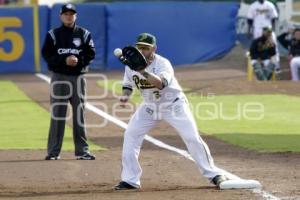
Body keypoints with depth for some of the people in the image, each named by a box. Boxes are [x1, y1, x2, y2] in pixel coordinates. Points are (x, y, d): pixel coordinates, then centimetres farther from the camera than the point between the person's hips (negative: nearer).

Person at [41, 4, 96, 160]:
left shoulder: (84, 34, 6)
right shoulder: (53, 34, 2)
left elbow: (90, 54, 3)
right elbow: (47, 54, -5)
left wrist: (79, 60, -17)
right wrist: (64, 60, -17)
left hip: (78, 77, 1)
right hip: (59, 77, -1)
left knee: (79, 114, 4)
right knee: (57, 115, -3)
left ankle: (82, 150, 9)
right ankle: (53, 152, 1)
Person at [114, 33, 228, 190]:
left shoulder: (163, 64, -27)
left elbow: (160, 84, -47)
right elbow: (128, 85, 5)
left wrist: (143, 71, -61)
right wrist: (125, 95, -18)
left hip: (173, 105, -5)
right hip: (149, 106, 5)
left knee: (192, 137, -12)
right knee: (130, 135, -8)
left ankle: (213, 174, 2)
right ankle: (130, 180, -1)